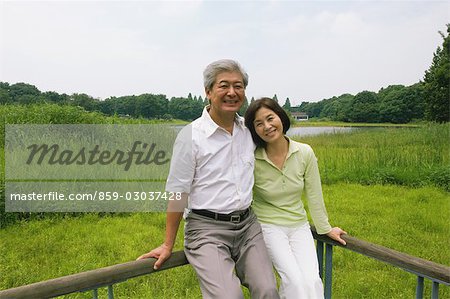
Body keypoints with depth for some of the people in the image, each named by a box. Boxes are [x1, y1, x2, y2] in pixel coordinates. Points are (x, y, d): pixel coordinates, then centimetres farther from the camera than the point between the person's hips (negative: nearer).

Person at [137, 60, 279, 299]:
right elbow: (178, 194, -5)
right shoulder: (191, 135, -8)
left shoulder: (249, 129, 6)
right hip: (206, 228, -4)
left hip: (247, 224, 5)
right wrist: (168, 245, 1)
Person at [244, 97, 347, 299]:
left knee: (312, 280, -16)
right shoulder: (251, 160, -16)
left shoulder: (305, 153, -8)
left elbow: (314, 195, 2)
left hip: (299, 225, 3)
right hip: (268, 227, -2)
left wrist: (326, 229, 10)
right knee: (295, 280, -19)